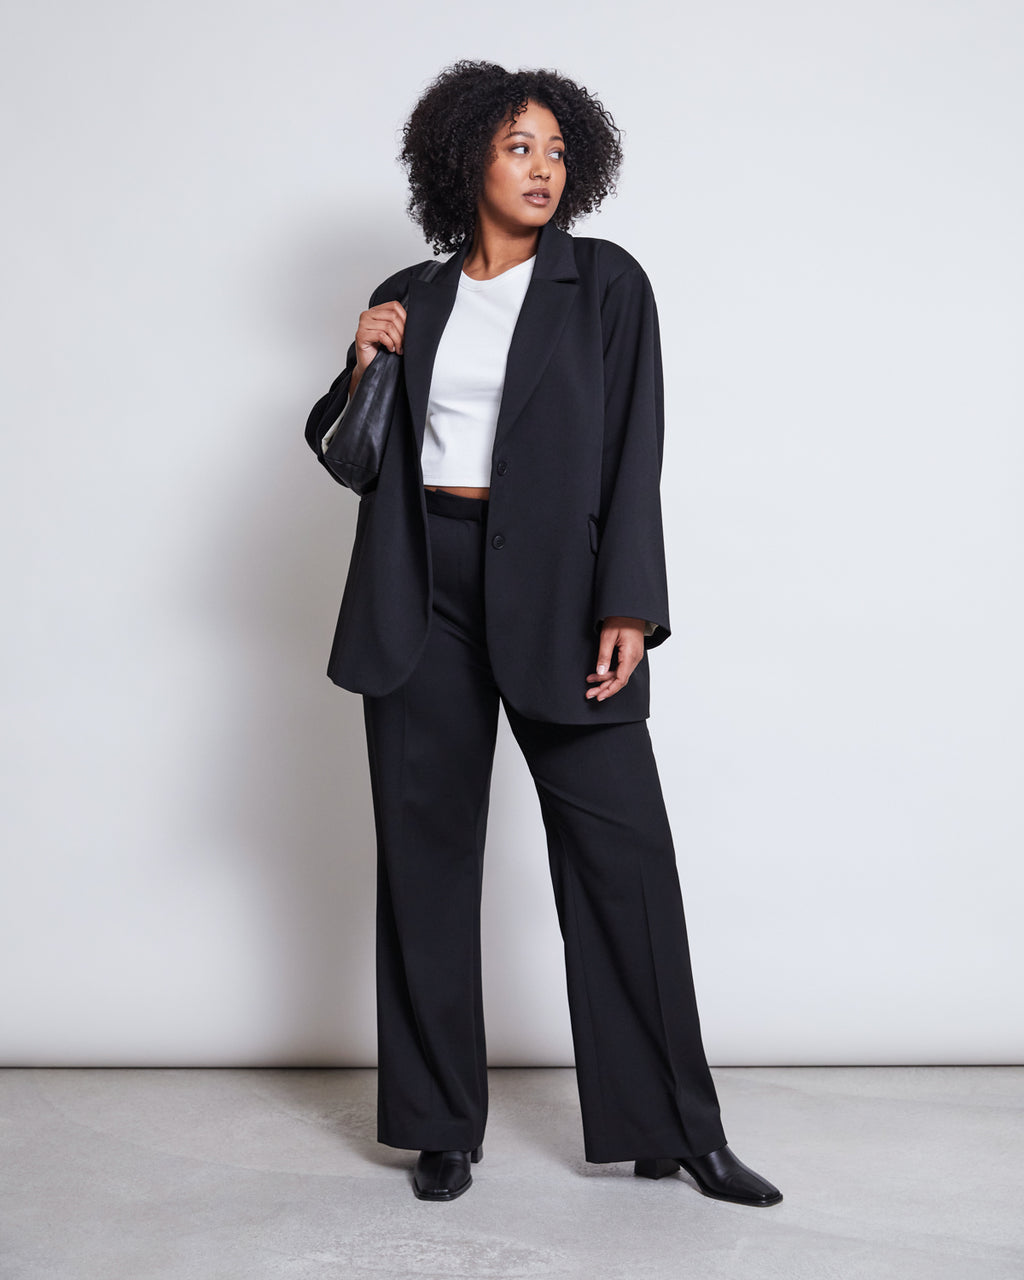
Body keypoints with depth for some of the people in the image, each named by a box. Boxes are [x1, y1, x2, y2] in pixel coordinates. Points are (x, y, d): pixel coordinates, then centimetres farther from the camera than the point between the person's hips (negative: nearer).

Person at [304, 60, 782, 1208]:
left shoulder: (604, 284, 7)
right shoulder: (410, 300, 14)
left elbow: (633, 452, -2)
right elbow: (345, 452, 19)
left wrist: (627, 606, -12)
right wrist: (363, 369, -1)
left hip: (552, 588, -2)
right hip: (422, 596, 3)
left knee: (623, 848, -5)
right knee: (426, 851, 4)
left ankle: (674, 1131, 8)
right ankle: (441, 1127, 16)